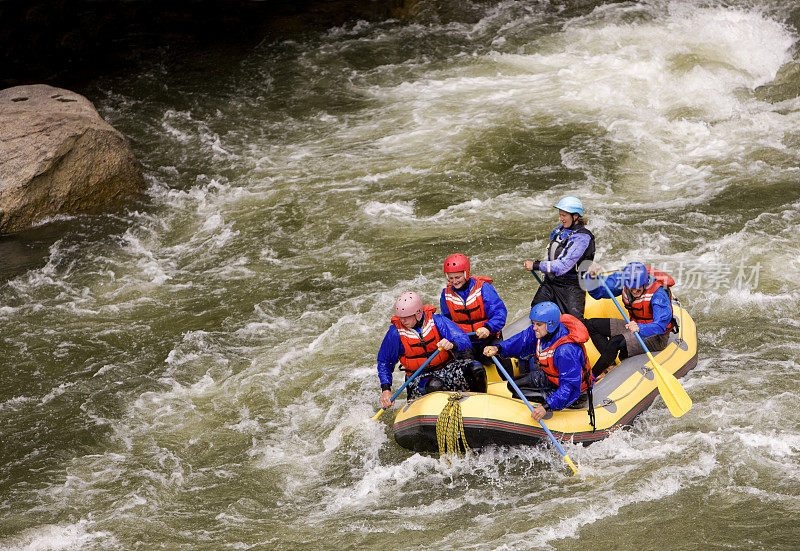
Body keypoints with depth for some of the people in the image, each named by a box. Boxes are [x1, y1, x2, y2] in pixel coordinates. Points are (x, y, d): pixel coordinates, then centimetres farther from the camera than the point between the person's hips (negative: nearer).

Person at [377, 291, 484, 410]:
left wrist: (452, 344, -41)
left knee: (475, 368, -25)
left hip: (446, 368, 2)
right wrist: (386, 389, -8)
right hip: (418, 377, -2)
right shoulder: (396, 333, -8)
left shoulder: (436, 320, -10)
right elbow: (384, 362, 4)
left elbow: (466, 342, -17)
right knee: (435, 385, -38)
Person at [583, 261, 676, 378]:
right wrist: (592, 277, -29)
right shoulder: (622, 280, -12)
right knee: (591, 324, 1)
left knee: (616, 342, -30)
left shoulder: (658, 293, -29)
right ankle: (610, 365, -11)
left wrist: (640, 328, -58)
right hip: (635, 325, 8)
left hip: (655, 337, -8)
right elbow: (597, 291, -7)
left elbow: (661, 325, -39)